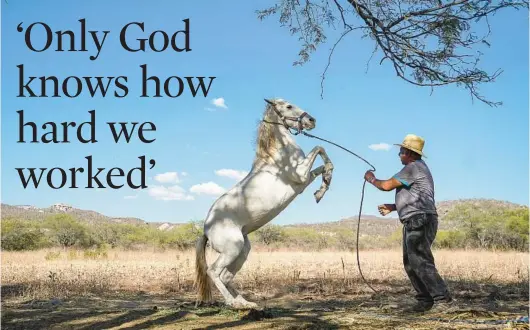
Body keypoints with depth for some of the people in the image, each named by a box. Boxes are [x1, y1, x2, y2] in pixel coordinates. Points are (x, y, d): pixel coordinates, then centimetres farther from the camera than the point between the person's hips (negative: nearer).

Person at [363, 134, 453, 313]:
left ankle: (443, 298, -16)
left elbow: (387, 185, -12)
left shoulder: (414, 167, -11)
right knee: (410, 264, 10)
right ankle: (424, 300, 11)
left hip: (420, 221, -11)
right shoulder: (417, 167, 23)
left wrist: (372, 179, 7)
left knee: (420, 262, -15)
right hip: (414, 223, 11)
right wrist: (391, 207, 23)